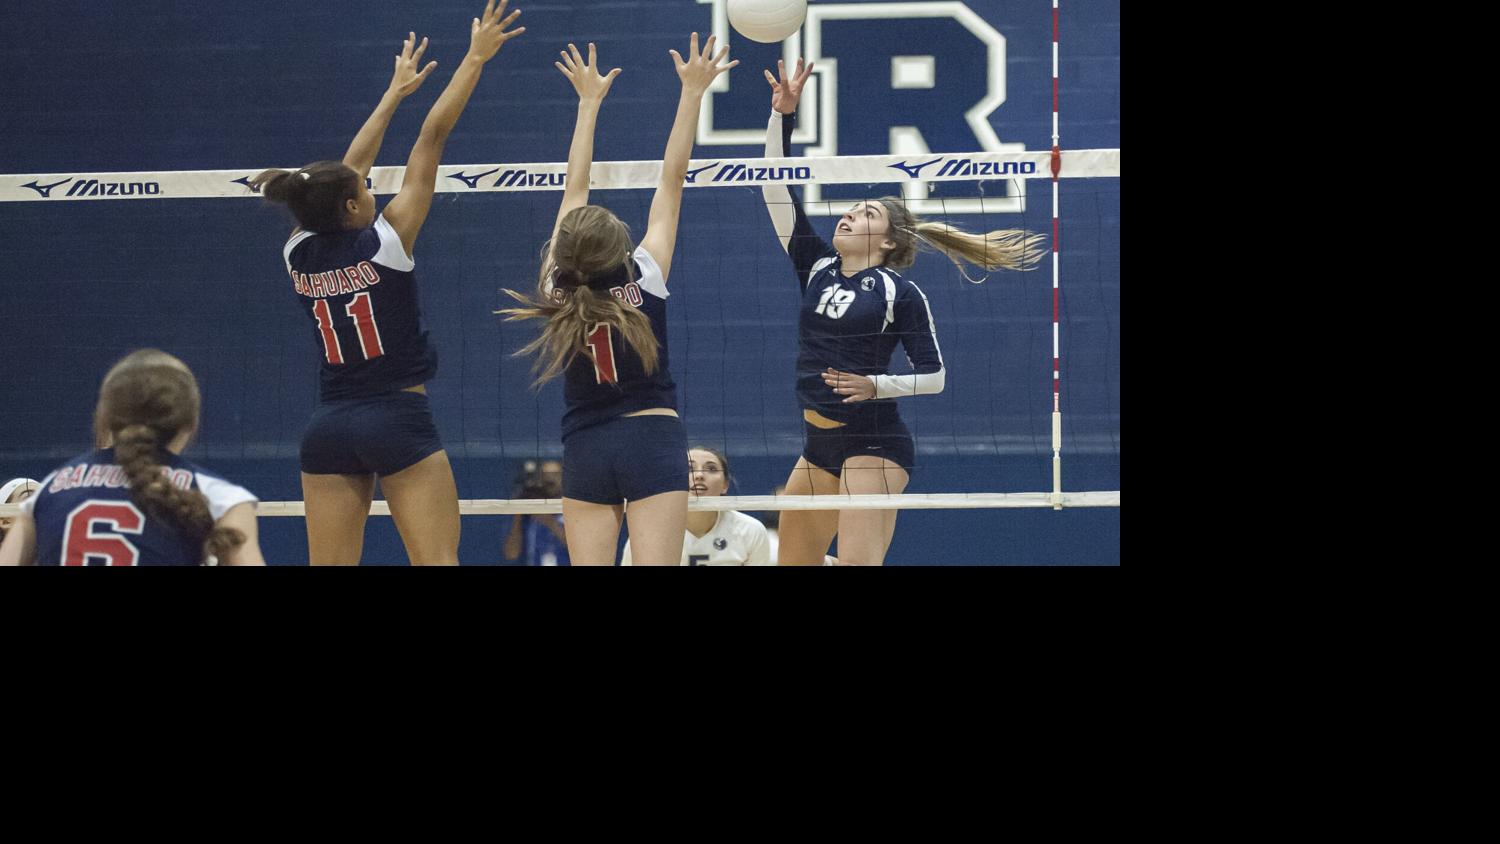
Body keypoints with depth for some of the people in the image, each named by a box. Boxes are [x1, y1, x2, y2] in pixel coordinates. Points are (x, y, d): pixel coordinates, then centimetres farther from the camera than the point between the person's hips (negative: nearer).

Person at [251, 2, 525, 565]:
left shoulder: (300, 253, 4)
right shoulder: (385, 240, -9)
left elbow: (347, 171, 18)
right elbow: (433, 137, -5)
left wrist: (395, 92, 30)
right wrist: (476, 57, -2)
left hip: (329, 428, 5)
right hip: (400, 420, -5)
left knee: (329, 570, 2)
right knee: (437, 563, -8)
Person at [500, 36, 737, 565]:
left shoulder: (560, 289, -3)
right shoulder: (645, 278, -10)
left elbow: (575, 188, 6)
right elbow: (672, 180, -7)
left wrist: (589, 102, 14)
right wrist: (692, 93, -3)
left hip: (585, 448, 3)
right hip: (652, 441, -3)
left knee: (588, 568, 1)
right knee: (655, 566, -10)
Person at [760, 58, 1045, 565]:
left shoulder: (900, 293, -6)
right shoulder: (816, 268, 9)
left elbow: (934, 376, -4)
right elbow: (776, 189, 5)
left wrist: (876, 385, -20)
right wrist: (782, 113, -3)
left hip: (874, 445, -7)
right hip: (818, 444, 7)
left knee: (858, 562, -19)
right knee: (792, 562, 9)